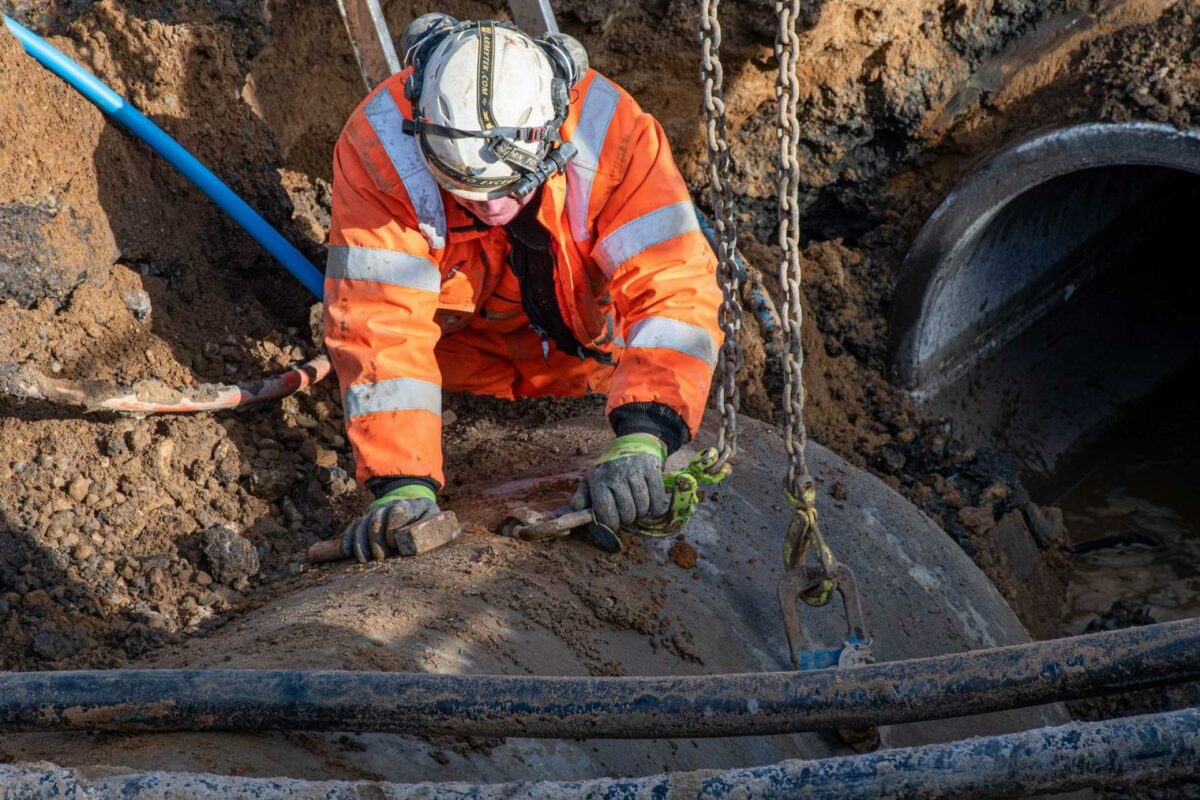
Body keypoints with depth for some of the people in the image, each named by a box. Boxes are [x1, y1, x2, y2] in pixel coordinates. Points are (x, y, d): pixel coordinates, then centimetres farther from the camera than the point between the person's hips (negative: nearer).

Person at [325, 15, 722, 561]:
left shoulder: (611, 132, -38)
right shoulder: (378, 146, -38)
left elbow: (674, 288, -42)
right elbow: (379, 322, -39)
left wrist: (640, 440, -55)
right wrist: (403, 483, -48)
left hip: (581, 343, 0)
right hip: (461, 340, 0)